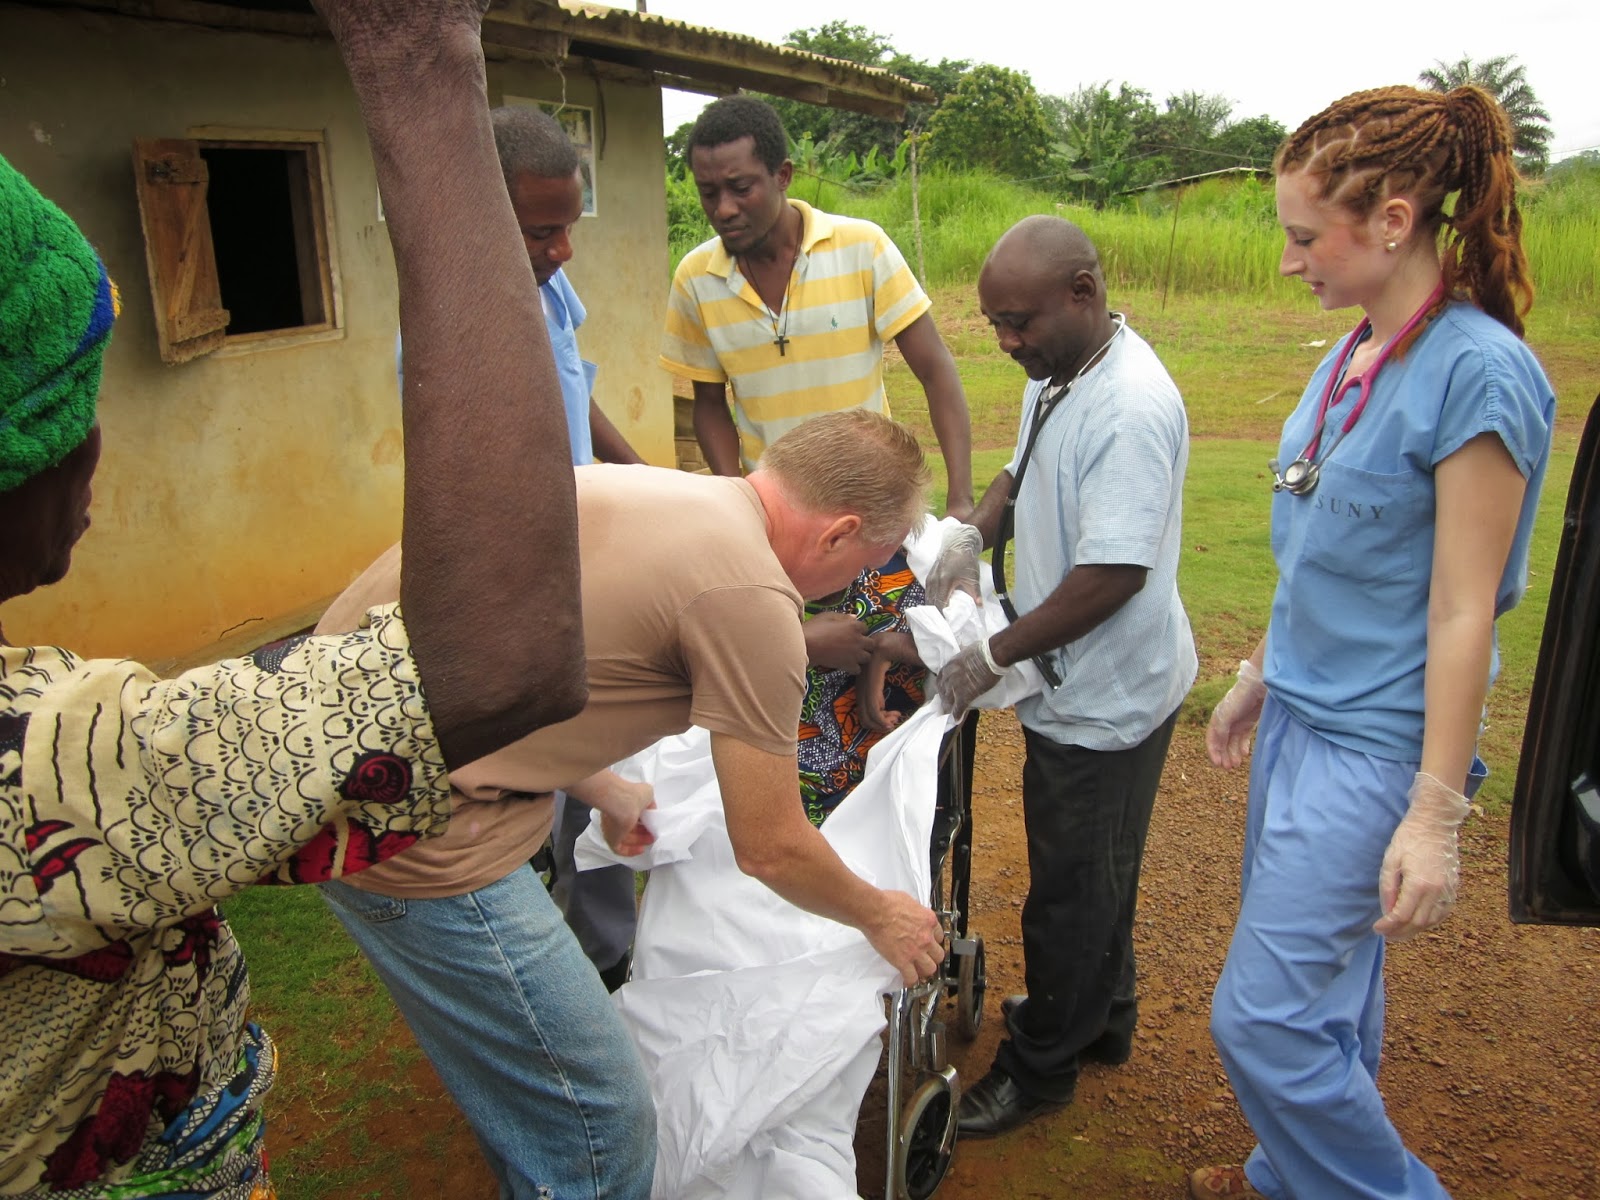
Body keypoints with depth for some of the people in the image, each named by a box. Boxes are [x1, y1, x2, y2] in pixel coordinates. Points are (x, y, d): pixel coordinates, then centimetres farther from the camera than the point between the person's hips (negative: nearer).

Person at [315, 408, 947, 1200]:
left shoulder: (639, 485, 10)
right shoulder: (751, 596, -16)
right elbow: (770, 849, -6)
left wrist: (604, 793, 34)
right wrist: (881, 918, 13)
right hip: (411, 834, -10)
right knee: (600, 1132, 4)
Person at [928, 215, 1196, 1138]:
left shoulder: (1132, 408, -27)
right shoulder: (1058, 375, 4)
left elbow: (1114, 575, -30)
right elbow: (1025, 468, 19)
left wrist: (996, 655, -22)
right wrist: (971, 539, -1)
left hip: (1108, 695, -9)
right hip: (1078, 683, 9)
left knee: (1072, 888, 8)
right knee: (1091, 871, 25)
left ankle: (1041, 1067, 28)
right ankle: (1101, 1018, 46)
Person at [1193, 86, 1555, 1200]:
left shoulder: (1478, 373, -19)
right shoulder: (1357, 352, 6)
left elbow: (1463, 611, -19)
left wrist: (1436, 814, -17)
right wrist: (1257, 679, 20)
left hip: (1376, 740, -8)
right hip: (1302, 712, 8)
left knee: (1263, 1013, -1)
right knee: (1327, 979, 22)